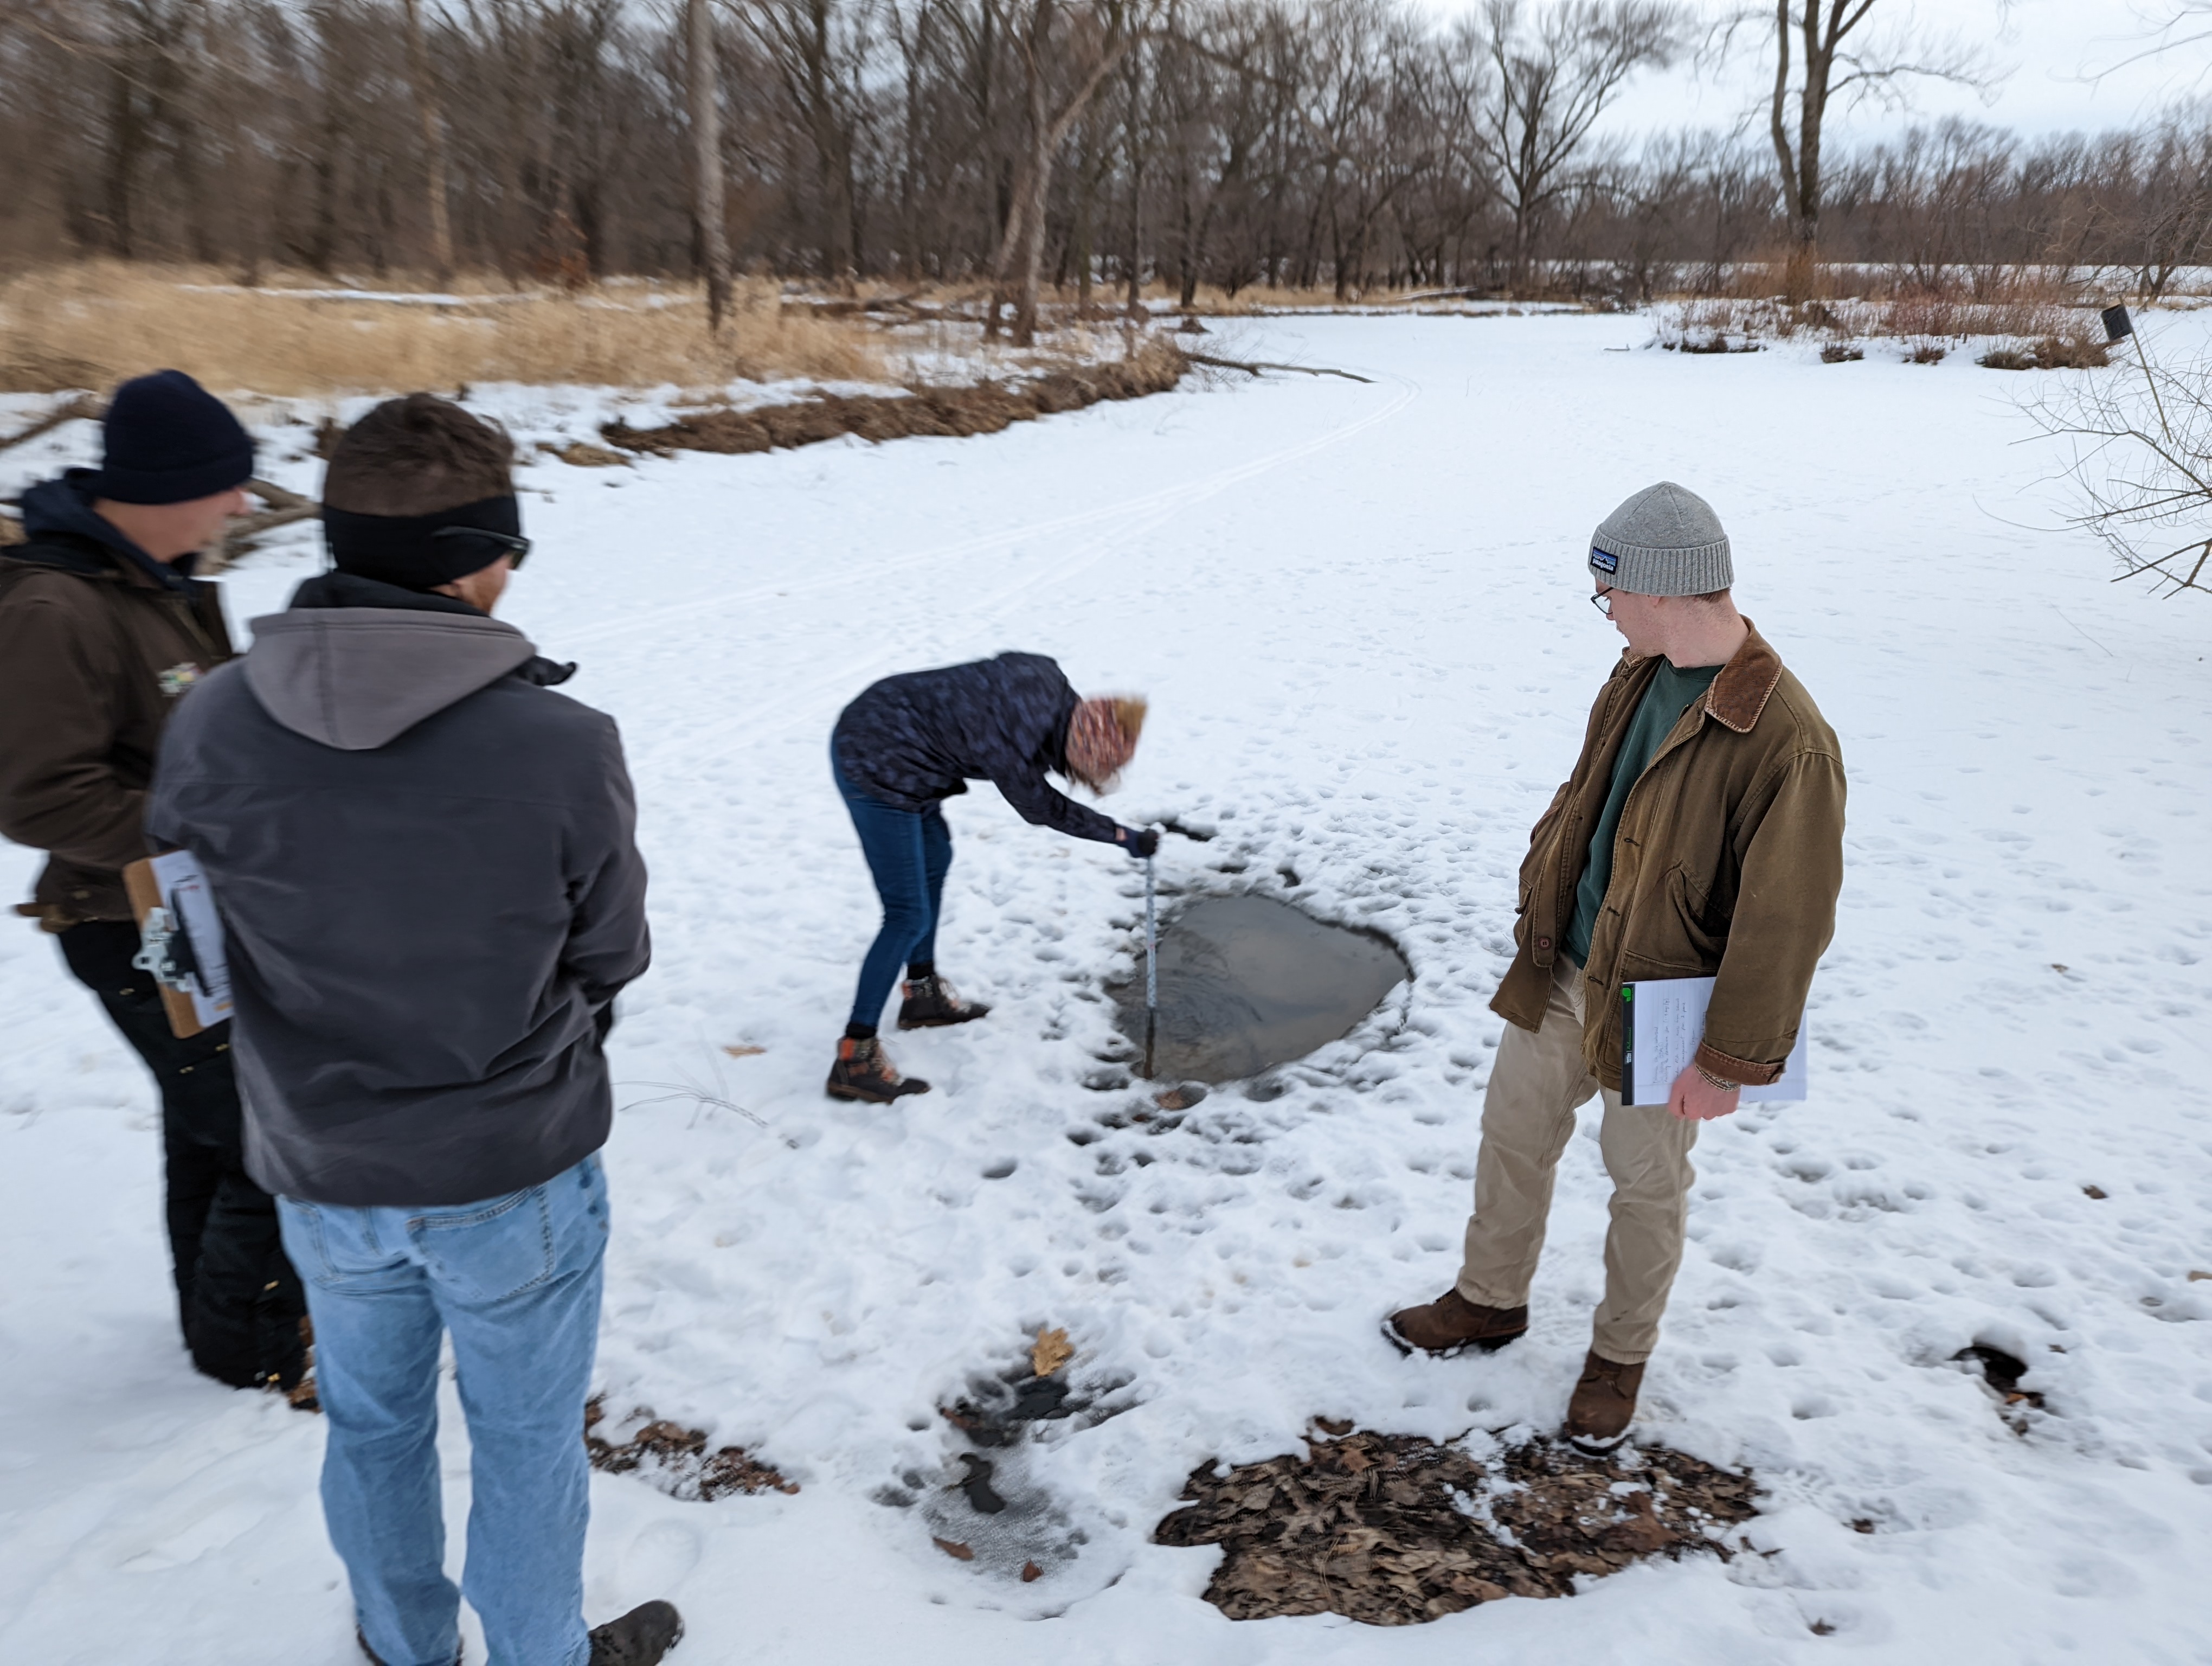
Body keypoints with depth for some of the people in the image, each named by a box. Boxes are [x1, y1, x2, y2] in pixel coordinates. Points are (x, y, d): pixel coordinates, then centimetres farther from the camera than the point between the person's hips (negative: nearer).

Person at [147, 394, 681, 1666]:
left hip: (322, 1172, 4)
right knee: (526, 1440, 20)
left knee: (373, 1428, 27)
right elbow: (612, 958, -11)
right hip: (517, 1173, -3)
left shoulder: (214, 728, -16)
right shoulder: (565, 746, -26)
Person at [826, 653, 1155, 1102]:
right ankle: (855, 1058, 2)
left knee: (935, 857, 25)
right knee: (908, 917, -5)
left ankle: (923, 994, 40)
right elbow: (1042, 808, -9)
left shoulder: (1046, 679, -10)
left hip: (871, 726, 10)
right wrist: (1126, 838, 1)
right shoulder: (1011, 749, -28)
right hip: (876, 769, -10)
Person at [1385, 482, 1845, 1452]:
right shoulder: (1639, 675, -1)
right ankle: (1491, 1301, 43)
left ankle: (1621, 1355, 39)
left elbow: (1784, 924, -23)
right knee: (1512, 1136, 19)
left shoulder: (1787, 740, -27)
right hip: (1560, 974, 7)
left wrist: (1731, 1061, -18)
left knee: (1646, 1186, 15)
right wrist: (1538, 904, 16)